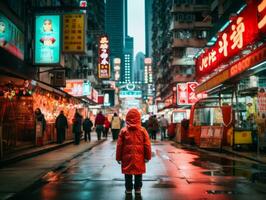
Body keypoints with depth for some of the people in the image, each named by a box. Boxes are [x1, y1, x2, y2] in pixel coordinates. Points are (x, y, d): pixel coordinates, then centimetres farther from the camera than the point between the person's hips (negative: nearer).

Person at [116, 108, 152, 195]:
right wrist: (147, 156, 8)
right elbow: (147, 145, -3)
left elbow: (119, 145, -3)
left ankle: (128, 189, 20)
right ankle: (138, 189, 22)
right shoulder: (142, 130, -6)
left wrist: (118, 158, 7)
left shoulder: (123, 130, -6)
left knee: (128, 174, 12)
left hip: (127, 157, 0)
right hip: (139, 157, 0)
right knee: (138, 174, 14)